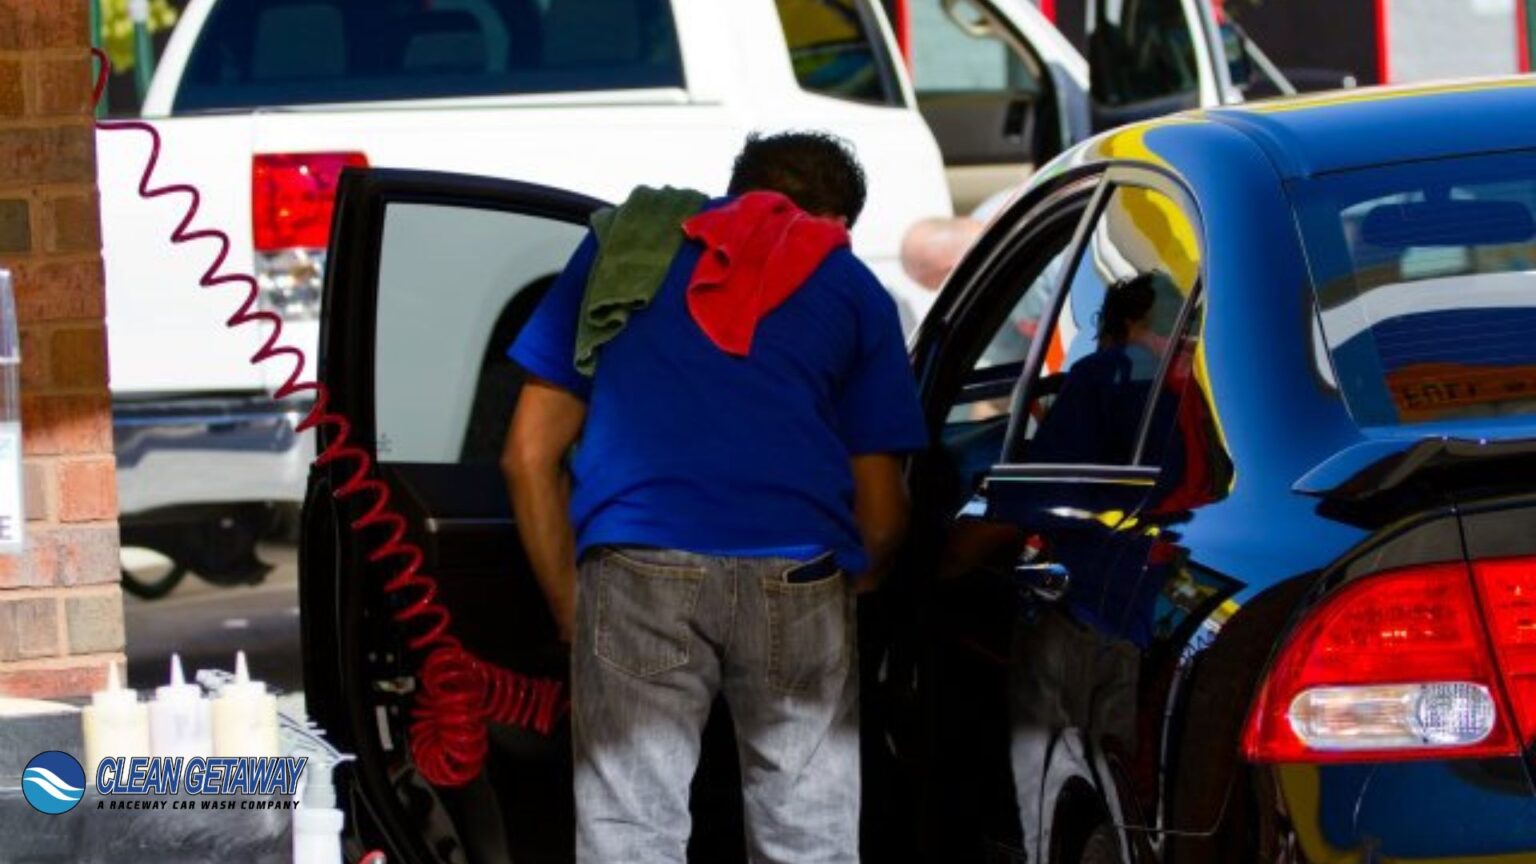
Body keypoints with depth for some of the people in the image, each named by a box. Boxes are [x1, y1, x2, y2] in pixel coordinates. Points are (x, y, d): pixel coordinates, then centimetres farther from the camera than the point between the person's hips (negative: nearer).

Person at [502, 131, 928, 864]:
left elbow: (530, 455, 17)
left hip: (639, 564, 0)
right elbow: (881, 513, 19)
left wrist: (571, 609, 21)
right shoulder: (850, 287, 22)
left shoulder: (626, 242, 24)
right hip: (796, 575, 0)